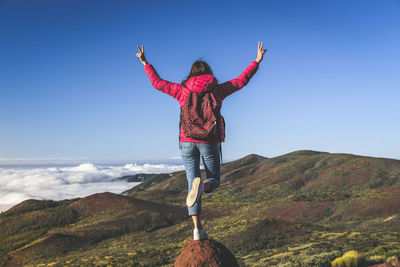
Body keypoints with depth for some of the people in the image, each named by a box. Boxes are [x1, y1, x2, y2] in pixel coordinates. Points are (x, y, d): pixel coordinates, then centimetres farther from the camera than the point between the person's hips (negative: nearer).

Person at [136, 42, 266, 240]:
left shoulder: (182, 90, 3)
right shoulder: (217, 90, 2)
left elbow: (157, 82, 10)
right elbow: (241, 80, 8)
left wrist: (145, 63, 22)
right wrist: (257, 61, 18)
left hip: (187, 142, 1)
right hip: (209, 142, -1)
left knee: (192, 183, 7)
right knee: (214, 181, 13)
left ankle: (197, 229, -3)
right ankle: (202, 186, -26)